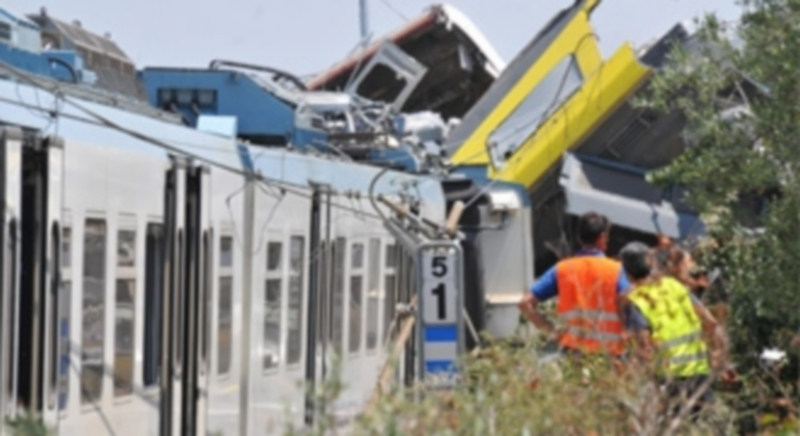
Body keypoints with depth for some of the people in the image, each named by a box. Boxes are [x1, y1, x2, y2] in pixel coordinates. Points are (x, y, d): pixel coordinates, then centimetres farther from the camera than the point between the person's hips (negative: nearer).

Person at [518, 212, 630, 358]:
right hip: (610, 353, -3)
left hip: (573, 351, 3)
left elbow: (526, 303, 0)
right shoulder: (615, 270, -3)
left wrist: (552, 331, 3)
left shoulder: (561, 270, 5)